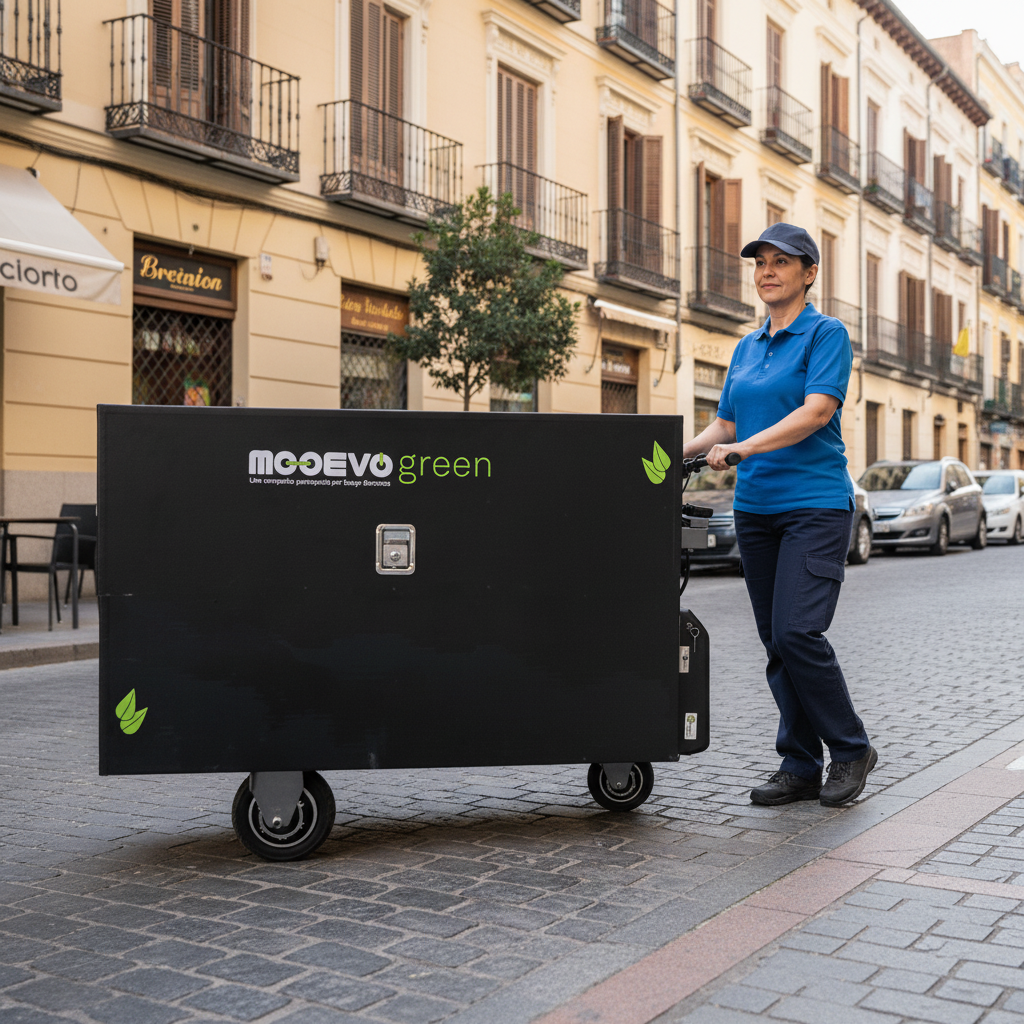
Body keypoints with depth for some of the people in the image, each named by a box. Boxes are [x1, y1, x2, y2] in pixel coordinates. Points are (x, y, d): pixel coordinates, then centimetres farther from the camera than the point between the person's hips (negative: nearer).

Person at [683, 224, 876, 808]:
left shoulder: (826, 334, -3)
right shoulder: (747, 347, 17)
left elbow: (816, 412, -16)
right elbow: (724, 427, 18)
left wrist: (742, 449, -25)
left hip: (816, 504, -6)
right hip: (756, 507, 7)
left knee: (798, 631, -15)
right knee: (776, 642, 5)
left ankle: (852, 749, 4)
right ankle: (800, 767, 14)